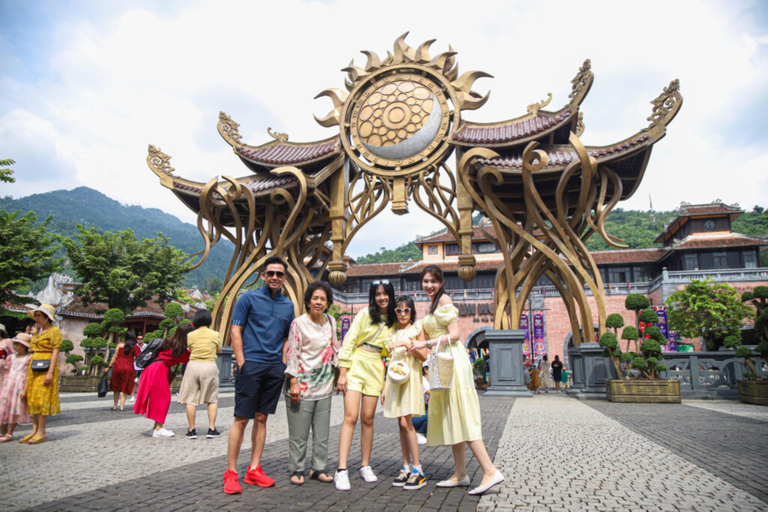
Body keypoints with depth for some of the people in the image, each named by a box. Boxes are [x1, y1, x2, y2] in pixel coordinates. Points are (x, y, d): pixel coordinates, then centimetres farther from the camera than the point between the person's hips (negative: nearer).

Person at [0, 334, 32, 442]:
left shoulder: (29, 358, -2)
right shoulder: (12, 357, 14)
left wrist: (25, 390, -11)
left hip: (20, 384, -5)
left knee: (15, 408, -3)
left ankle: (9, 433, 4)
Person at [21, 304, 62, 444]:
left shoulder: (54, 331, -6)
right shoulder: (37, 332, 17)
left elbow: (55, 353, -12)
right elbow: (34, 352, 19)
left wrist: (50, 372, -19)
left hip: (46, 368, -8)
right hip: (34, 368, 8)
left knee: (41, 398, -9)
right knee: (32, 399, 7)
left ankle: (41, 433, -5)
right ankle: (35, 431, 12)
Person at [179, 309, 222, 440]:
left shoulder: (190, 335, 2)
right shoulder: (215, 335, 0)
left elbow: (190, 349, 12)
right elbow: (219, 350, 13)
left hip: (193, 365, 1)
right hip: (210, 366, 0)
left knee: (190, 399, 8)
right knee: (212, 399, 10)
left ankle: (192, 430, 9)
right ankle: (212, 429, 6)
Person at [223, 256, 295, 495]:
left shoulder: (288, 305, 12)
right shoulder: (249, 298, -1)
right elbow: (235, 332, -3)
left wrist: (284, 364, 6)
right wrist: (242, 363, -10)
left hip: (275, 368, 4)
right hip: (251, 365, -4)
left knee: (262, 418, 10)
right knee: (241, 418, -2)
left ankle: (254, 469, 20)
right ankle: (231, 472, 10)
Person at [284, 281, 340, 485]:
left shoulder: (331, 322, 9)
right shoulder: (299, 323, -7)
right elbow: (292, 353, -9)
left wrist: (340, 374, 15)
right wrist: (293, 382, -14)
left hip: (324, 385, 5)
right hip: (302, 384, -5)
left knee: (322, 431, 9)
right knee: (299, 431, 2)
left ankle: (318, 468, 21)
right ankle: (297, 470, 17)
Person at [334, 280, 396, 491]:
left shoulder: (393, 321, 10)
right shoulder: (365, 314, -4)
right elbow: (348, 341, -7)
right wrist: (342, 373, -11)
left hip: (376, 369, 4)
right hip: (356, 365, -4)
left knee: (368, 418, 6)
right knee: (351, 417, -10)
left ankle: (365, 466, 19)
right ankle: (341, 470, -8)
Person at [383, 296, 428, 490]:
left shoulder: (416, 330, 2)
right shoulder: (394, 333, 18)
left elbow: (423, 357, -7)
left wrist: (407, 344, -19)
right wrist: (385, 386, 15)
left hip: (410, 377, -5)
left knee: (406, 422, -12)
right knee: (402, 424, 5)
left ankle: (418, 470, -5)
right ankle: (407, 467, 11)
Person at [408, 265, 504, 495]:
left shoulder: (444, 299, -7)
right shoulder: (433, 304, 20)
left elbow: (454, 335, -15)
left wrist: (425, 344, -16)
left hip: (453, 361, -9)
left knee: (461, 417, -12)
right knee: (450, 418, 8)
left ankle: (491, 471, -11)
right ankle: (460, 474, 14)